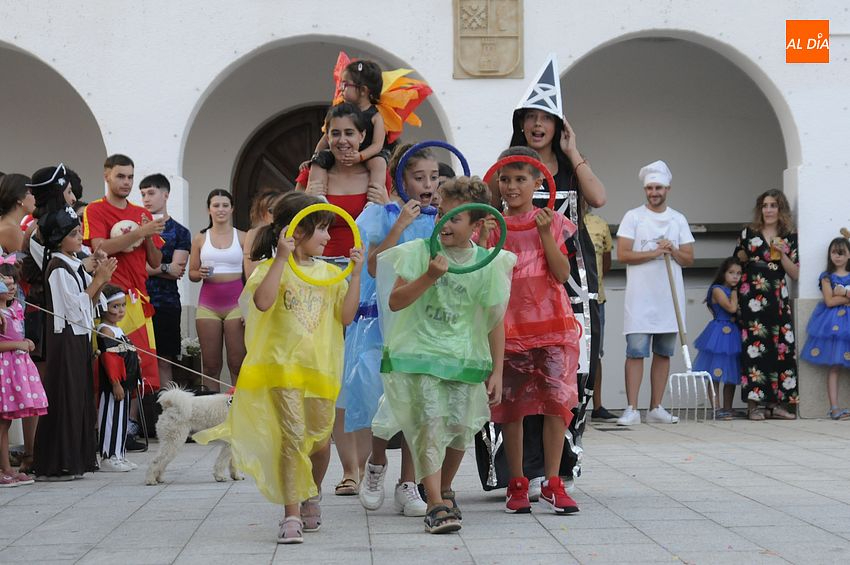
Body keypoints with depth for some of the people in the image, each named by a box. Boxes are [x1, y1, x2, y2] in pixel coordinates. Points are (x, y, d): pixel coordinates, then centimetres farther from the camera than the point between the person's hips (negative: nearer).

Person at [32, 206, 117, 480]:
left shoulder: (74, 265, 13)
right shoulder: (58, 268, -14)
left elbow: (88, 303, 17)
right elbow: (75, 308, -17)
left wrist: (101, 281, 2)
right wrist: (98, 280, -11)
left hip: (80, 339, 9)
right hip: (65, 338, -9)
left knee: (80, 398, 10)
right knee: (64, 398, -7)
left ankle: (74, 460, 16)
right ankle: (53, 465, -4)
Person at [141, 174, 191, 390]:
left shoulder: (179, 232, 8)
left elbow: (178, 269, -5)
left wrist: (145, 267, -7)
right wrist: (165, 269, -6)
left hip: (166, 305, 0)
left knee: (164, 362, 1)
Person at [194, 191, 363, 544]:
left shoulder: (330, 273, 10)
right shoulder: (273, 267, -3)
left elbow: (346, 316, 3)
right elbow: (262, 301, -22)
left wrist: (356, 274, -3)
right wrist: (282, 258, -24)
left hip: (320, 367, 4)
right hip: (283, 366, -4)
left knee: (320, 438, 14)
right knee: (292, 437, -13)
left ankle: (312, 495, 40)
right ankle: (291, 515, -10)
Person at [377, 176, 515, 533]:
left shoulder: (488, 264, 1)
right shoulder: (418, 252, -3)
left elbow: (495, 322, 6)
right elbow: (394, 301, -7)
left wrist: (496, 372, 6)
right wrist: (428, 278, -21)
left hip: (464, 359, 2)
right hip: (417, 354, -2)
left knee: (460, 427, 4)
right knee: (430, 423, -15)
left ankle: (444, 489, 32)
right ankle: (436, 505, -16)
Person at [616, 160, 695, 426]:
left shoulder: (678, 220, 12)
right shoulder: (633, 216, 3)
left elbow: (689, 258, 9)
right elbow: (622, 254, -7)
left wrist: (673, 251, -11)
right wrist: (654, 253, -15)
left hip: (670, 297, 4)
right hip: (641, 297, -4)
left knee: (664, 353, 6)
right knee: (636, 352, -8)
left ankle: (656, 408, 11)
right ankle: (632, 409, -8)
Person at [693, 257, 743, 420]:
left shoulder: (735, 291, 14)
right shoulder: (717, 290, -9)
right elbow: (731, 308, -19)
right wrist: (734, 292, -6)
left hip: (733, 333, 8)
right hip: (719, 334, -8)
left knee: (731, 376, 10)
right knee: (715, 374, -5)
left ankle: (727, 409, 16)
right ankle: (716, 409, -4)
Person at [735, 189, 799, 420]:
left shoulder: (790, 237, 10)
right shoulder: (748, 233, 7)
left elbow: (795, 273, 6)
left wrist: (782, 254, -7)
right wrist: (744, 255, -2)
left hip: (777, 297, 2)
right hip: (751, 297, -2)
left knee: (782, 348, -3)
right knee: (754, 346, -9)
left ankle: (775, 403, 2)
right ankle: (753, 404, -9)